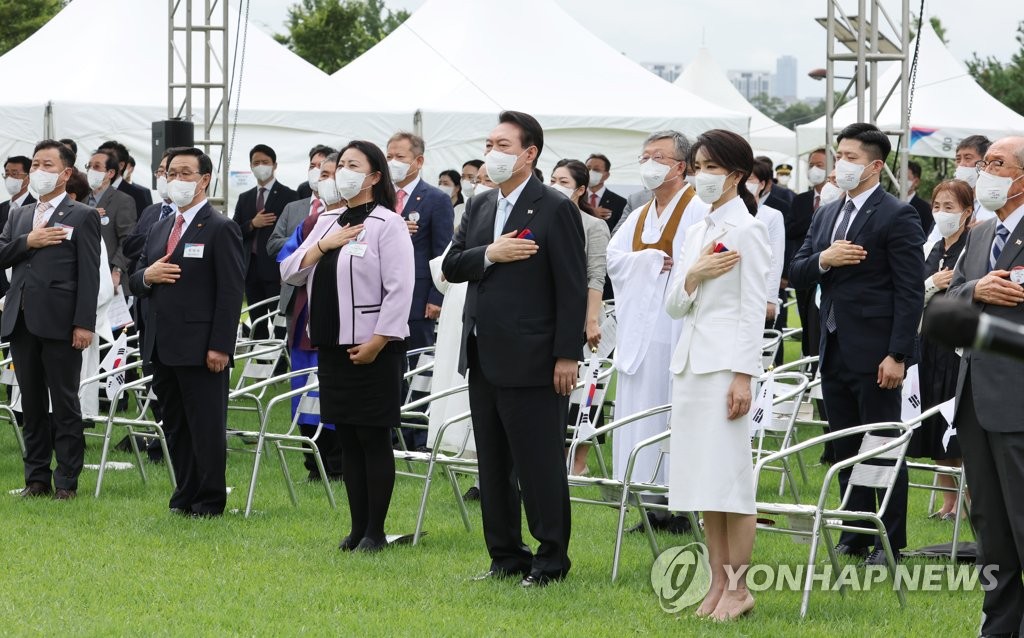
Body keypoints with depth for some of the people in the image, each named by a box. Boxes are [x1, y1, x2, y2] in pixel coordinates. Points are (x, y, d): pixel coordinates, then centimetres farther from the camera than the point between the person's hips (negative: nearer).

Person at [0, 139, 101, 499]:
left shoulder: (82, 217, 1)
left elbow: (89, 274, -6)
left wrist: (84, 324, -14)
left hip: (59, 322, -6)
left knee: (65, 403, -1)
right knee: (32, 404, 9)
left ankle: (66, 481, 2)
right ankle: (37, 477, 14)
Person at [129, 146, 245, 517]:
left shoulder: (220, 229, -6)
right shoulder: (160, 228, 18)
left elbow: (231, 292, -11)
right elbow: (134, 283, 20)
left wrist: (220, 347, -17)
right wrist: (146, 276, -5)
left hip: (201, 349, -7)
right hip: (162, 348, 7)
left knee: (206, 427, -2)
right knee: (175, 427, 11)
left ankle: (209, 502, 5)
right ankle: (185, 496, 19)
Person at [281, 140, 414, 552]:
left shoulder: (387, 224, -8)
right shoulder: (327, 222, 13)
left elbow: (400, 289, -14)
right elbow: (291, 273, 8)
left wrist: (377, 342, -18)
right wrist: (325, 245, -7)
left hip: (372, 349, -7)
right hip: (331, 345, 7)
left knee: (374, 440, -1)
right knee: (347, 440, 10)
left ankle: (375, 531, 4)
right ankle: (357, 528, 16)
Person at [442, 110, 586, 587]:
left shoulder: (555, 210, -9)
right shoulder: (478, 207, 13)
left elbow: (572, 289, -12)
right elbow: (450, 267, 7)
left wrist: (567, 355, -15)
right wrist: (489, 254, -12)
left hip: (531, 362, -8)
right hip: (483, 359, 8)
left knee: (539, 463, -3)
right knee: (493, 463, 12)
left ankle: (551, 558, 6)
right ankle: (506, 555, 21)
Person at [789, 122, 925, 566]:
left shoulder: (897, 217, -9)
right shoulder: (826, 216, 14)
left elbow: (910, 292, -12)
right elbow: (796, 273, 12)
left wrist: (897, 355, -18)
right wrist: (824, 259, -10)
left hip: (874, 355, -7)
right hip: (835, 352, 7)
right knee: (846, 449, 12)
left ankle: (890, 542, 6)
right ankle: (854, 538, 20)